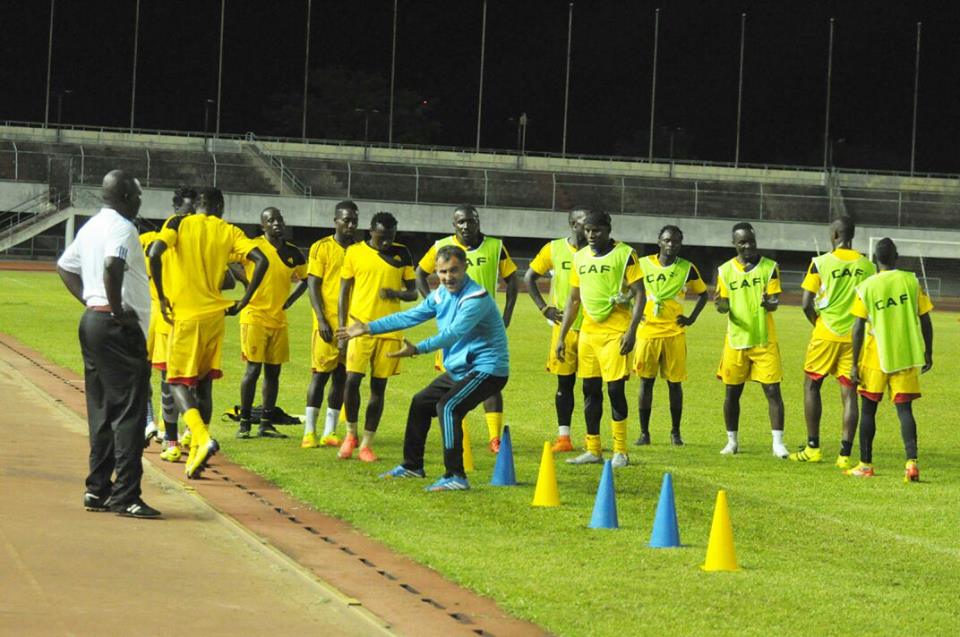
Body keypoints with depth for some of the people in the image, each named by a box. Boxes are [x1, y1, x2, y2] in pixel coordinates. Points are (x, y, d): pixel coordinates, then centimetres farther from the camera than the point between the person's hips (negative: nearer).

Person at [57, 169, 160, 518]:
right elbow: (112, 265, -32)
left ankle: (97, 489, 17)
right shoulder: (121, 227, -14)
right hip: (119, 329, -10)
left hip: (92, 321, 10)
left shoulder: (91, 227, 15)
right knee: (129, 411, -7)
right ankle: (125, 495, -9)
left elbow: (65, 266, 25)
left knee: (101, 410, 14)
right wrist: (117, 309, -21)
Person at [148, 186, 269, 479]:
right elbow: (261, 260, -6)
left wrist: (162, 298, -7)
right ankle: (196, 452, 14)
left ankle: (202, 439, -22)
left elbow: (155, 253, -16)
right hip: (215, 315, 3)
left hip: (185, 315, -3)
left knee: (178, 382, 1)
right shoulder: (229, 232, 6)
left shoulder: (178, 224, 1)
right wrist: (243, 302, 2)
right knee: (204, 383, 14)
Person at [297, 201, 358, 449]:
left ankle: (329, 432, 11)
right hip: (327, 323, -4)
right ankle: (309, 432, 0)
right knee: (320, 374, -3)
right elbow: (313, 285, -4)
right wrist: (321, 320, -13)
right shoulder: (321, 248, -1)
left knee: (341, 376, 5)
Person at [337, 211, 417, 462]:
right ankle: (350, 434, 9)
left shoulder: (401, 254, 7)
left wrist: (397, 293, -11)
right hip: (360, 326, -2)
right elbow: (344, 292, 5)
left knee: (378, 386, 4)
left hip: (389, 329, 2)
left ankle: (367, 444, 11)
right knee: (352, 380, -12)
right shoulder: (355, 252, 2)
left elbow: (413, 292, 11)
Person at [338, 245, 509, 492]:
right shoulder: (440, 295, 5)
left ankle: (455, 476, -29)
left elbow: (453, 333, -34)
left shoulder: (476, 298, -23)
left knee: (447, 406, -28)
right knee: (420, 403, 20)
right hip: (458, 370, 10)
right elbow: (410, 316, 12)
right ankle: (412, 466, 35)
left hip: (486, 369, -10)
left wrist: (418, 349, -42)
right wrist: (369, 328, 10)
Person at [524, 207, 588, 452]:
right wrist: (544, 308, 0)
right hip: (564, 325, 0)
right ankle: (563, 437, 8)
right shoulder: (554, 250, 0)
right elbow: (529, 278, 8)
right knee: (564, 381, 3)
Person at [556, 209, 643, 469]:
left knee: (616, 388, -8)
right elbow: (573, 299, 19)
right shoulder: (580, 257, 11)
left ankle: (620, 451, 0)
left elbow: (639, 294, -7)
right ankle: (593, 450, 13)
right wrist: (562, 336, 15)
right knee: (590, 389, 6)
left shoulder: (625, 254, -6)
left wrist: (631, 331, -16)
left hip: (615, 331, -6)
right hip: (588, 331, 6)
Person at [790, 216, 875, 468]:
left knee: (812, 386, 14)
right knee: (849, 393, 4)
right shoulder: (867, 266, 3)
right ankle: (845, 454, -2)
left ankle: (813, 448, 12)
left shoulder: (821, 263, -6)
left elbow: (806, 304, -7)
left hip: (826, 334, -2)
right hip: (854, 336, 2)